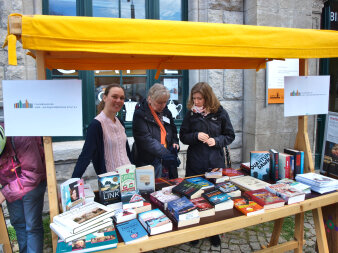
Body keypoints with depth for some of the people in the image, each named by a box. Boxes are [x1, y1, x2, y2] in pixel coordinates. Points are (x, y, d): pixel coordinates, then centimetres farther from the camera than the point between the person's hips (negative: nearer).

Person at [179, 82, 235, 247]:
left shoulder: (220, 113, -2)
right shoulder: (191, 114, -1)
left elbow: (230, 136, 4)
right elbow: (183, 136, 2)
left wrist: (216, 141, -14)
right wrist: (196, 136, -17)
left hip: (215, 164, 0)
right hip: (195, 165, 1)